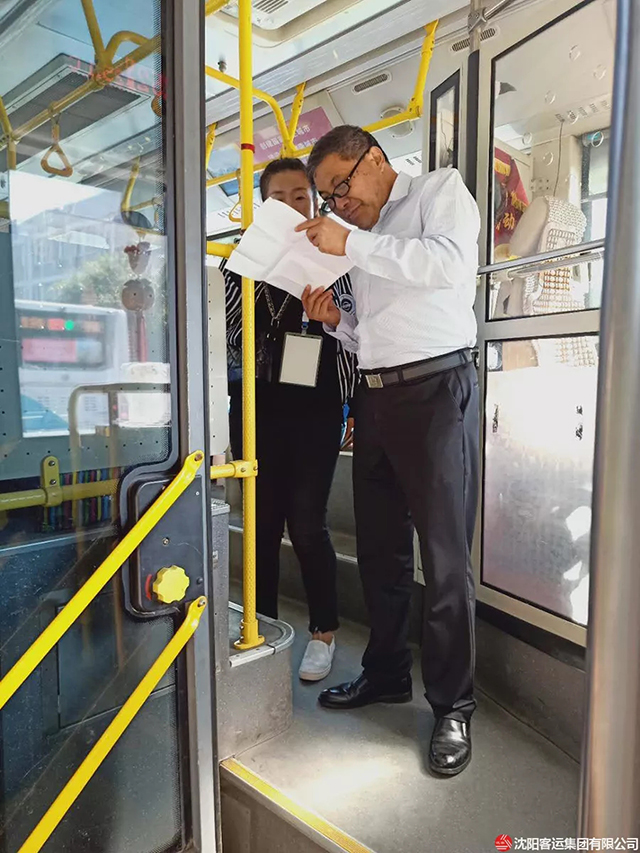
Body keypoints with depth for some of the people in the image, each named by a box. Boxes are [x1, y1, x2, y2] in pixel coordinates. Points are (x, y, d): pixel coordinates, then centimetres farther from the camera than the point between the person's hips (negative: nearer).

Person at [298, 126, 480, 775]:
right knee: (379, 550, 11)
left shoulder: (440, 189, 6)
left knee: (445, 557, -3)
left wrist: (352, 244, -14)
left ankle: (452, 705, 12)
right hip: (376, 396, 7)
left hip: (436, 388, -7)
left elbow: (451, 263, -16)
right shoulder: (365, 238, 22)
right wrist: (336, 321, 4)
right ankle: (386, 673, 29)